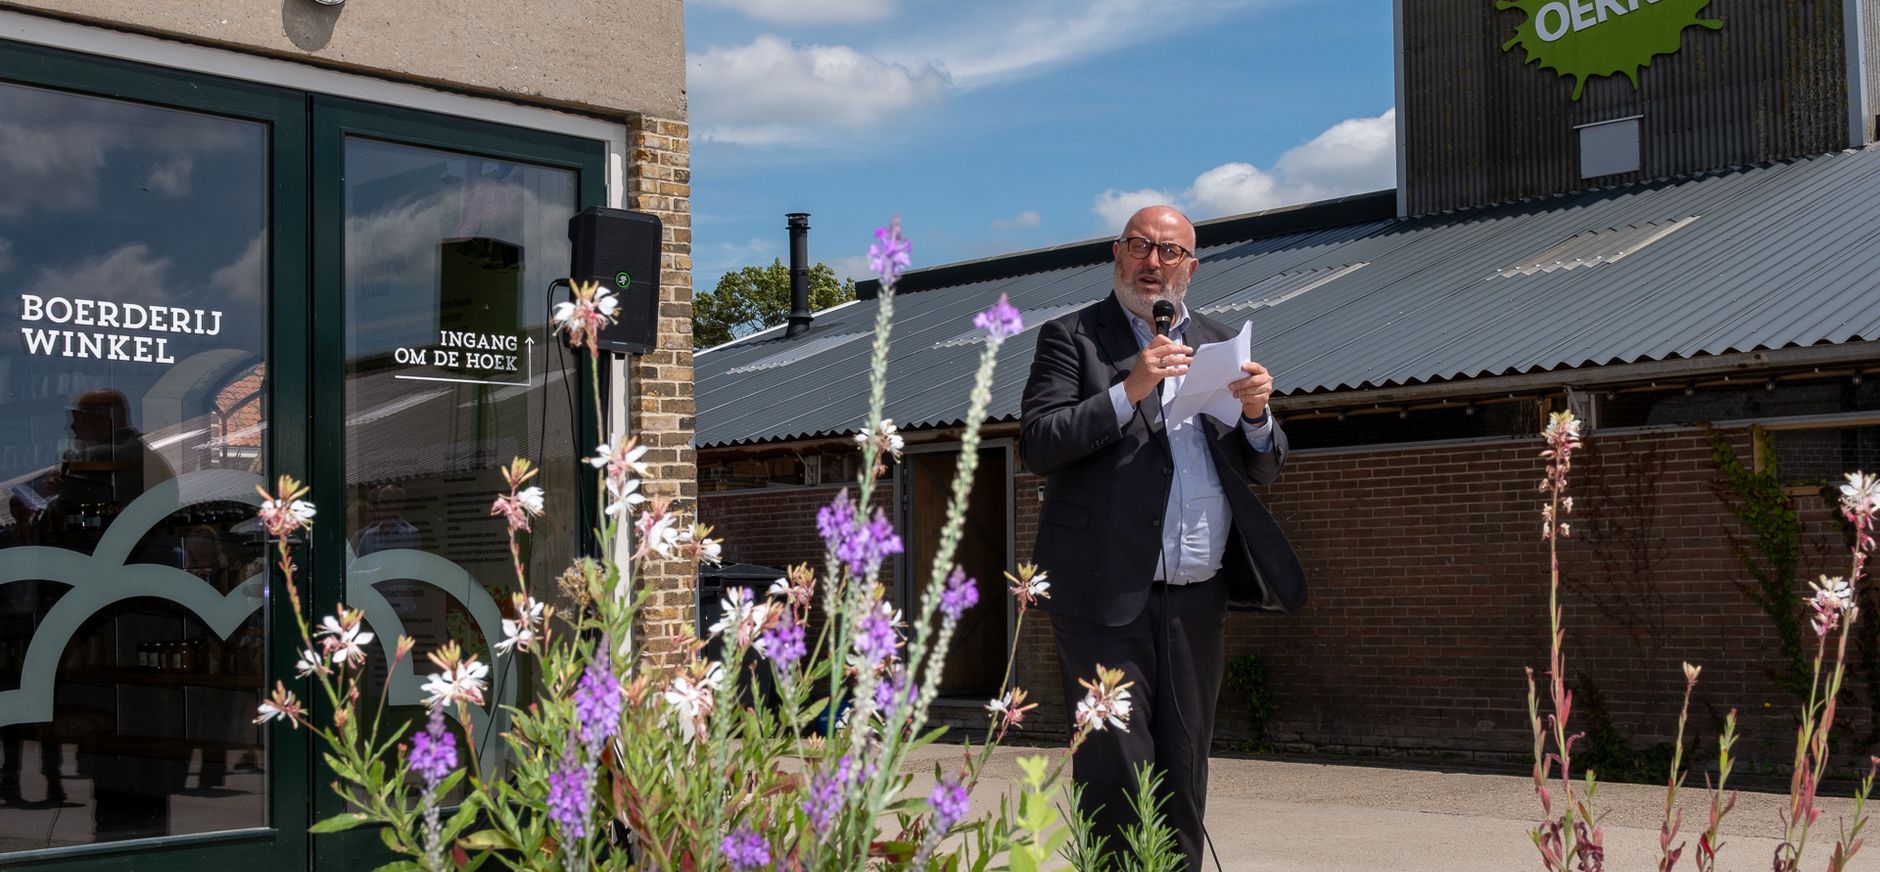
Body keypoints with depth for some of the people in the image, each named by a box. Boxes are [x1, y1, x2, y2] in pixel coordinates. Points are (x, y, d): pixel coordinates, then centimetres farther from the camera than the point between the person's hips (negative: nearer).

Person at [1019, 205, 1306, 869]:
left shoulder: (1220, 343, 18)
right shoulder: (1072, 337, 5)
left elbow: (1264, 470, 18)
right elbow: (1036, 445, -8)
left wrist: (1256, 414, -3)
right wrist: (1128, 392, -16)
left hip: (1197, 598, 4)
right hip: (1107, 594, -4)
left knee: (1183, 777, 9)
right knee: (1114, 771, -8)